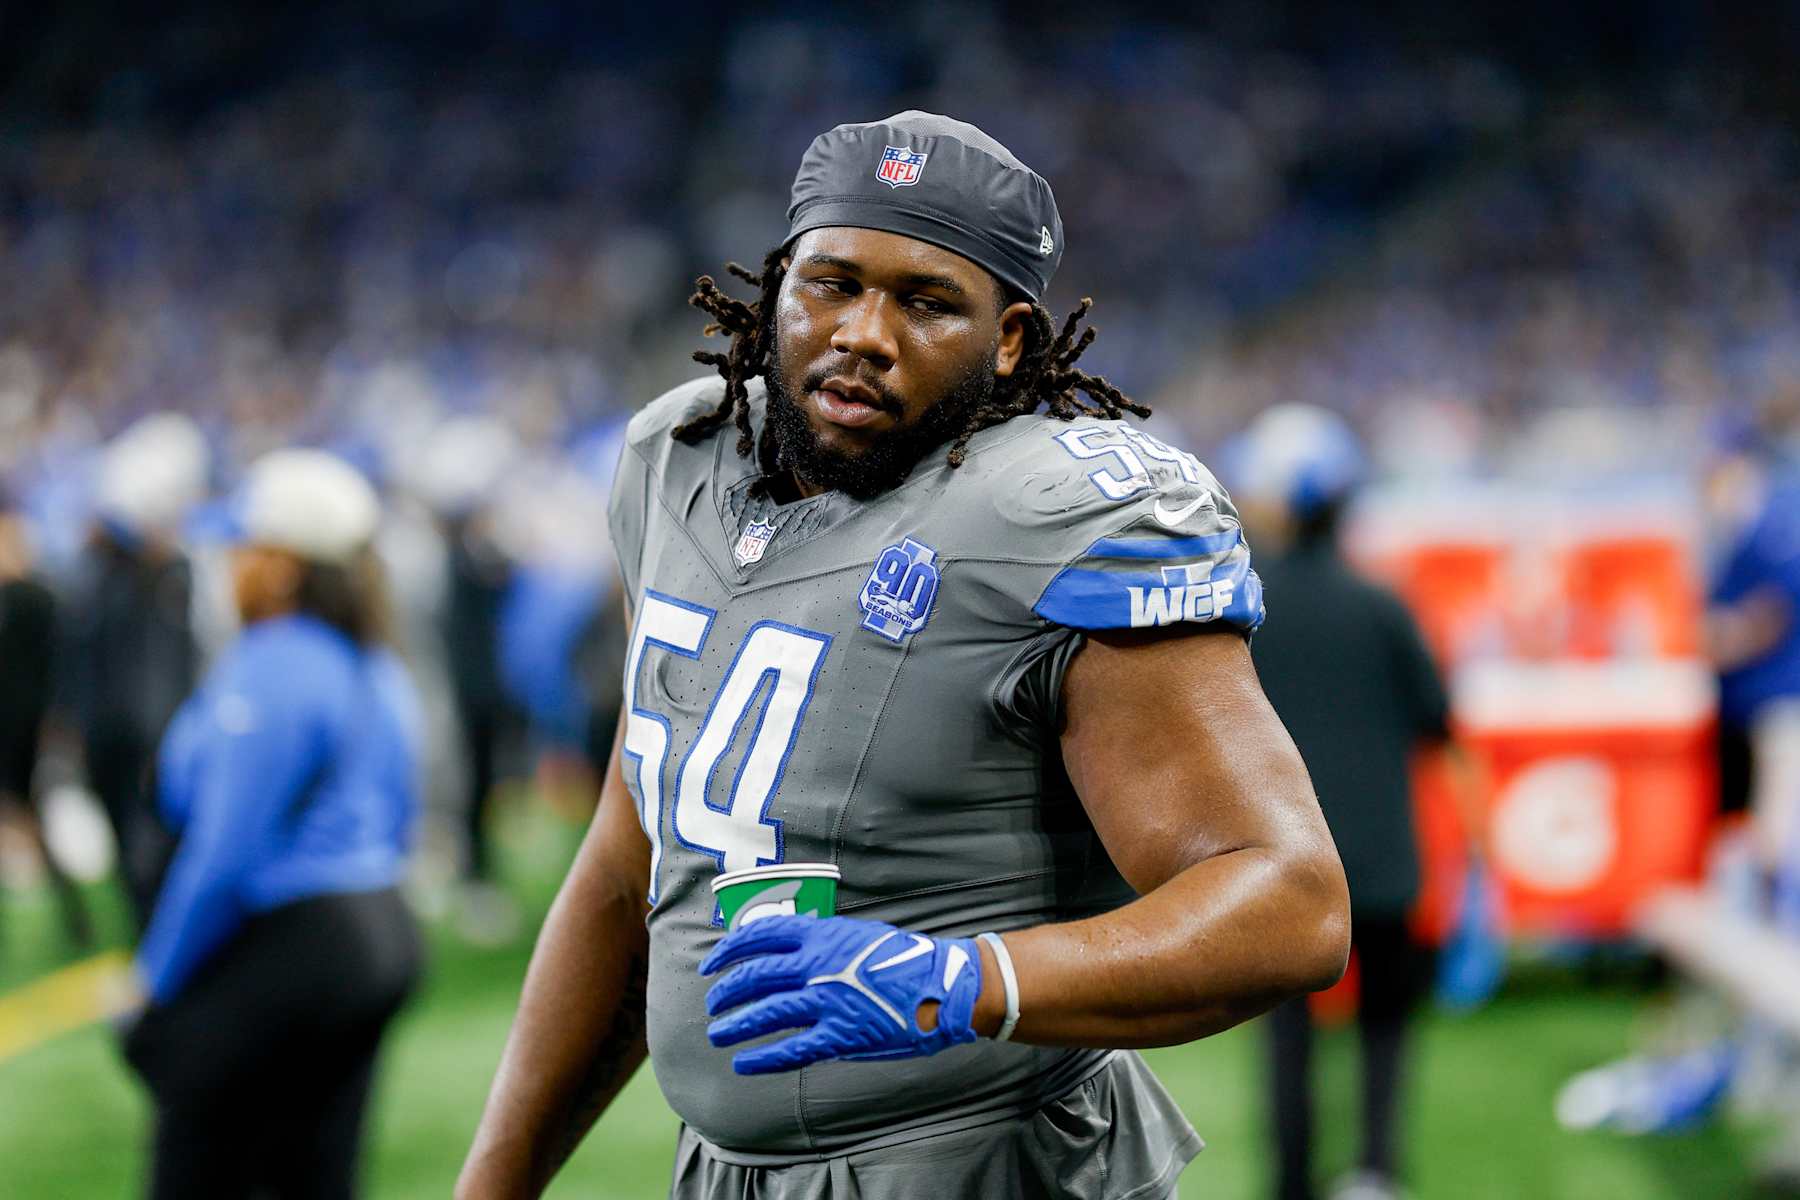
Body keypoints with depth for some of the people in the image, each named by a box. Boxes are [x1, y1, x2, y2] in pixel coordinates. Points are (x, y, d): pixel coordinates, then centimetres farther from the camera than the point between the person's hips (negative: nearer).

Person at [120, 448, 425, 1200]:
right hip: (381, 935, 9)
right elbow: (399, 823, 17)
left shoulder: (267, 672, -17)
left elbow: (226, 851, -18)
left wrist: (158, 984, -11)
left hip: (283, 950, -9)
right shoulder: (379, 672, 11)